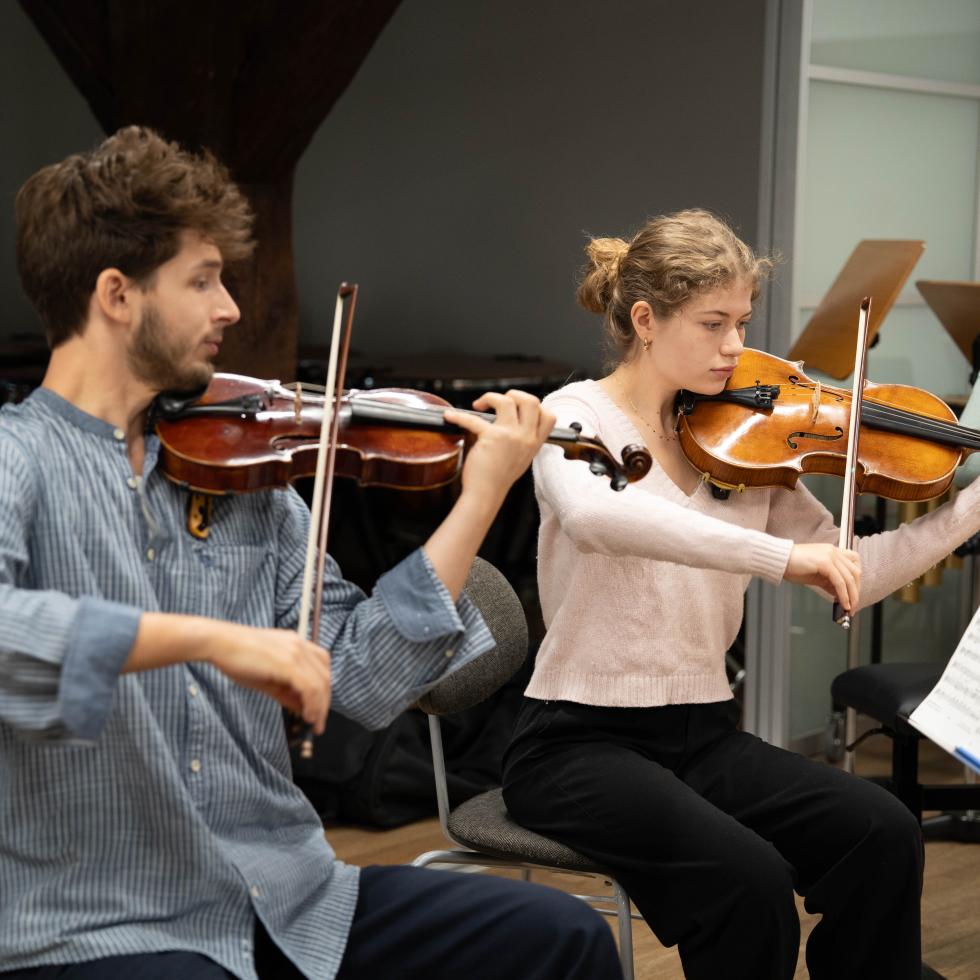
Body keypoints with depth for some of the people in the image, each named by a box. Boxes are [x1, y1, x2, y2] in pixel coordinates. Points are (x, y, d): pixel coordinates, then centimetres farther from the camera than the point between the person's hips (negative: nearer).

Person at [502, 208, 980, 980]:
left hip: (703, 735, 5)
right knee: (750, 881, -29)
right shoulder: (579, 416, -8)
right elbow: (593, 515, -33)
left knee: (882, 835, -19)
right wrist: (781, 555, -38)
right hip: (583, 742, -5)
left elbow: (849, 578, 4)